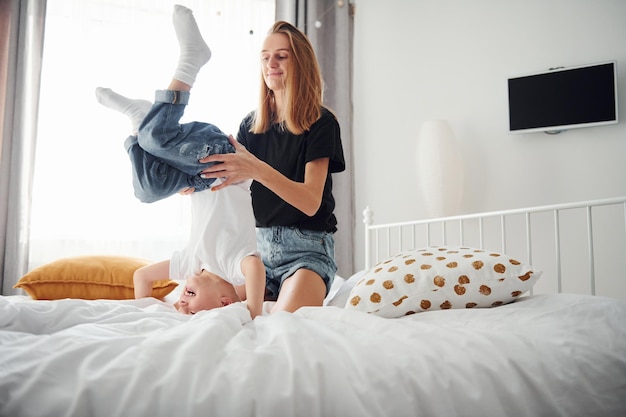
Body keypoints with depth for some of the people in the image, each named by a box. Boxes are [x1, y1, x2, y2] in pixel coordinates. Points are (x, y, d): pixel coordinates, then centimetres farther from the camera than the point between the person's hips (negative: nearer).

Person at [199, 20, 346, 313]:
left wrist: (256, 169, -33)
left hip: (307, 250, -5)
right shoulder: (251, 125, 10)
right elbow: (227, 182, 4)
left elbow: (311, 202, -18)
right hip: (260, 246, 5)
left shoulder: (320, 122, -6)